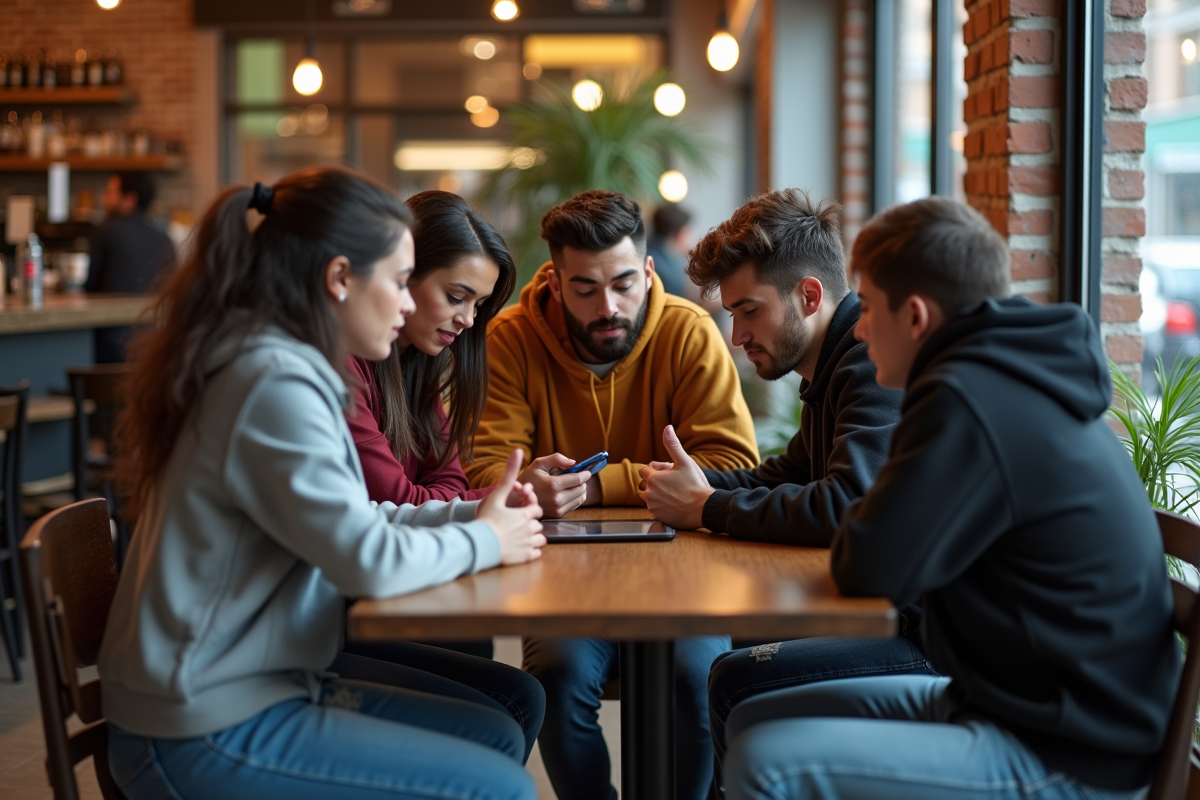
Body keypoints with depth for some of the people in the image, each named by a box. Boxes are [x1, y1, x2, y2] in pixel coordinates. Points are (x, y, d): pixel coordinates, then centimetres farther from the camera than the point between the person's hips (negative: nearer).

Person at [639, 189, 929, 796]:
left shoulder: (878, 364, -18)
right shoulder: (836, 366, 14)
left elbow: (844, 508, -30)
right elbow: (790, 473, 24)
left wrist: (706, 509, -16)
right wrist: (698, 483, 4)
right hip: (894, 613, 10)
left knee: (738, 682, -19)